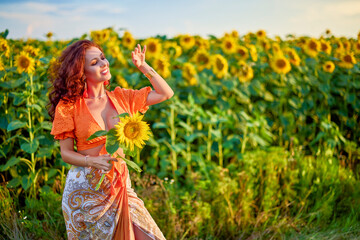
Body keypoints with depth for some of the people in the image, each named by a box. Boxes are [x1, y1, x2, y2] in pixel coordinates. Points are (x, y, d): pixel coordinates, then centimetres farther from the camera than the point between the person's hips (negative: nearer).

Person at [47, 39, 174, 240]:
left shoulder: (120, 97, 4)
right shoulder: (69, 106, -5)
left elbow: (166, 93, 7)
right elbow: (66, 153, -2)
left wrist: (143, 66, 1)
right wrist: (94, 161, -20)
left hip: (120, 184, 3)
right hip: (84, 188, -2)